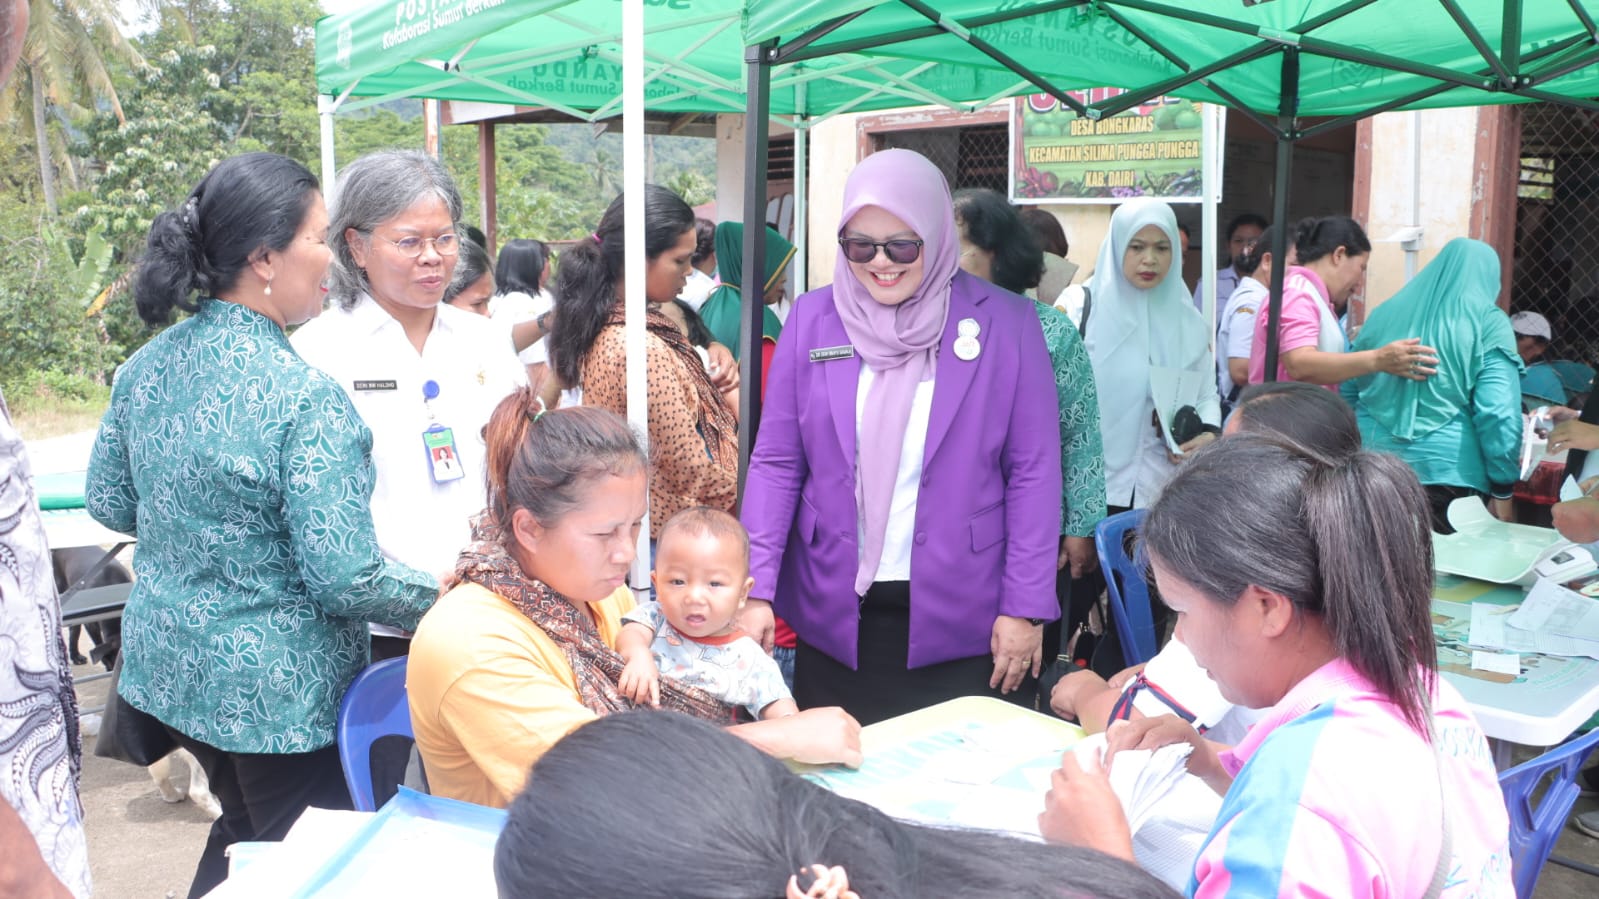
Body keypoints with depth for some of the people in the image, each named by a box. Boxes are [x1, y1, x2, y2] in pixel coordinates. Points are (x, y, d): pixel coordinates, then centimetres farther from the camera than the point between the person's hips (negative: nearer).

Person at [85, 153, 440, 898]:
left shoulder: (146, 366, -3)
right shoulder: (305, 398, -25)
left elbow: (108, 503, 10)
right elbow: (346, 581, -24)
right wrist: (441, 596, -8)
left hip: (165, 667, 8)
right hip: (278, 694, -7)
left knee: (243, 830, 29)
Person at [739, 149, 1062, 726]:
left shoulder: (1006, 325, -3)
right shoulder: (811, 320, 3)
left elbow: (1034, 473, -2)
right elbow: (776, 464, 3)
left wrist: (1025, 607, -6)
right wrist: (756, 590, -5)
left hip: (960, 617, -1)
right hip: (835, 615, 2)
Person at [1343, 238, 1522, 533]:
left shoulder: (1386, 313, 14)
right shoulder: (1488, 324, -2)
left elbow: (1348, 393, 18)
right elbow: (1498, 414, -9)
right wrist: (1503, 490, -4)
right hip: (1446, 474, -4)